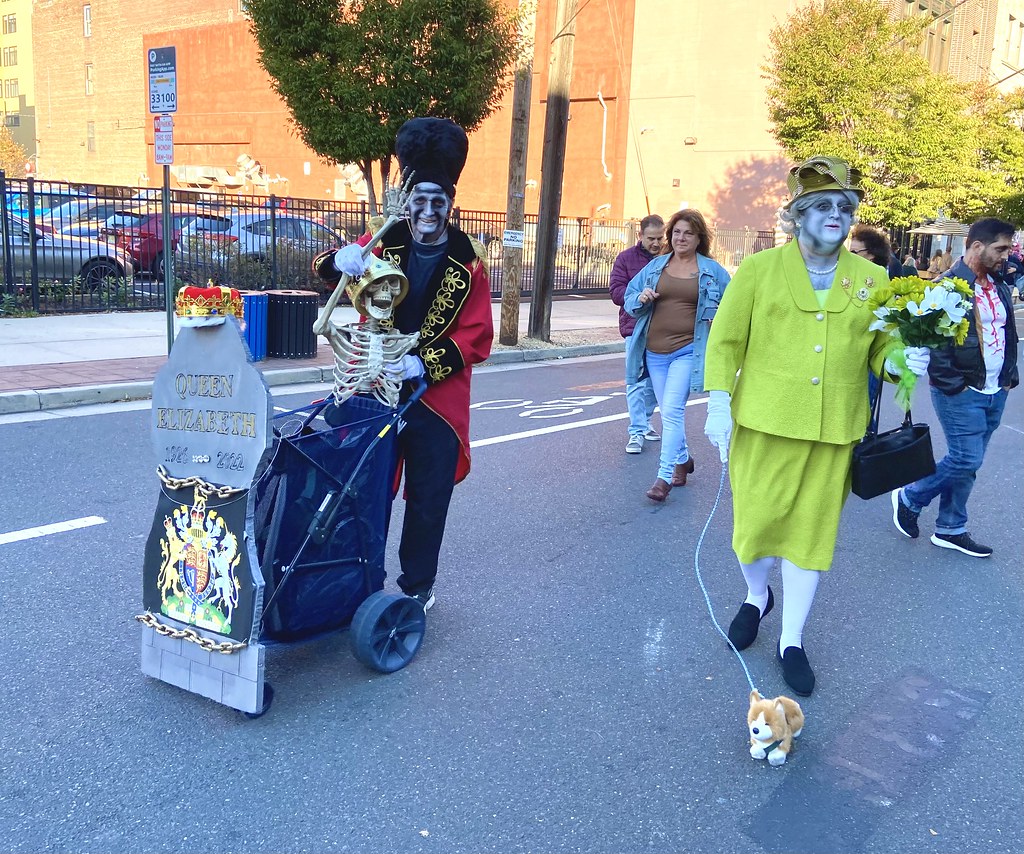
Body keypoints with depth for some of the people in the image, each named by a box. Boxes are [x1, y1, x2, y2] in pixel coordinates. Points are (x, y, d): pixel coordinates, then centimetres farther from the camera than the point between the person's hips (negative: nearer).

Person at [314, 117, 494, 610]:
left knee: (427, 499, 8)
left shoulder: (468, 263, -3)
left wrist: (424, 364, -20)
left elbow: (477, 338, -7)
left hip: (436, 398, -1)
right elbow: (326, 269, -7)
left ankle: (417, 587, 26)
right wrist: (340, 260, -31)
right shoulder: (384, 243, 0)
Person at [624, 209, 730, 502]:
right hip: (655, 350, 4)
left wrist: (718, 318, -10)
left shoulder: (713, 271, 3)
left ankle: (664, 476, -12)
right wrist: (641, 298, -10)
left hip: (687, 351, -4)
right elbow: (629, 299, 12)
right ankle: (682, 459, 36)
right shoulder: (655, 266, 9)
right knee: (669, 411, 14)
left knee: (672, 412, -14)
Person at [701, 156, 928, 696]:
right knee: (756, 520, 5)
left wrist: (906, 361, -10)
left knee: (812, 530, 7)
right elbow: (726, 341, 1)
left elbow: (880, 348, 12)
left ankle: (792, 641, 23)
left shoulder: (873, 280, 8)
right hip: (764, 423, -1)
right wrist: (718, 406, -7)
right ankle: (757, 596, 39)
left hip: (835, 432, 2)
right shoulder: (758, 269, 1)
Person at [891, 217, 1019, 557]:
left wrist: (1009, 376, 13)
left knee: (966, 462, 12)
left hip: (995, 392, 8)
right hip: (961, 392, -7)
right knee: (966, 460, -8)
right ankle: (909, 498, 14)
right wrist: (952, 386, -17)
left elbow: (1009, 334, 20)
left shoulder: (1000, 287, 11)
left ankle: (951, 529, 22)